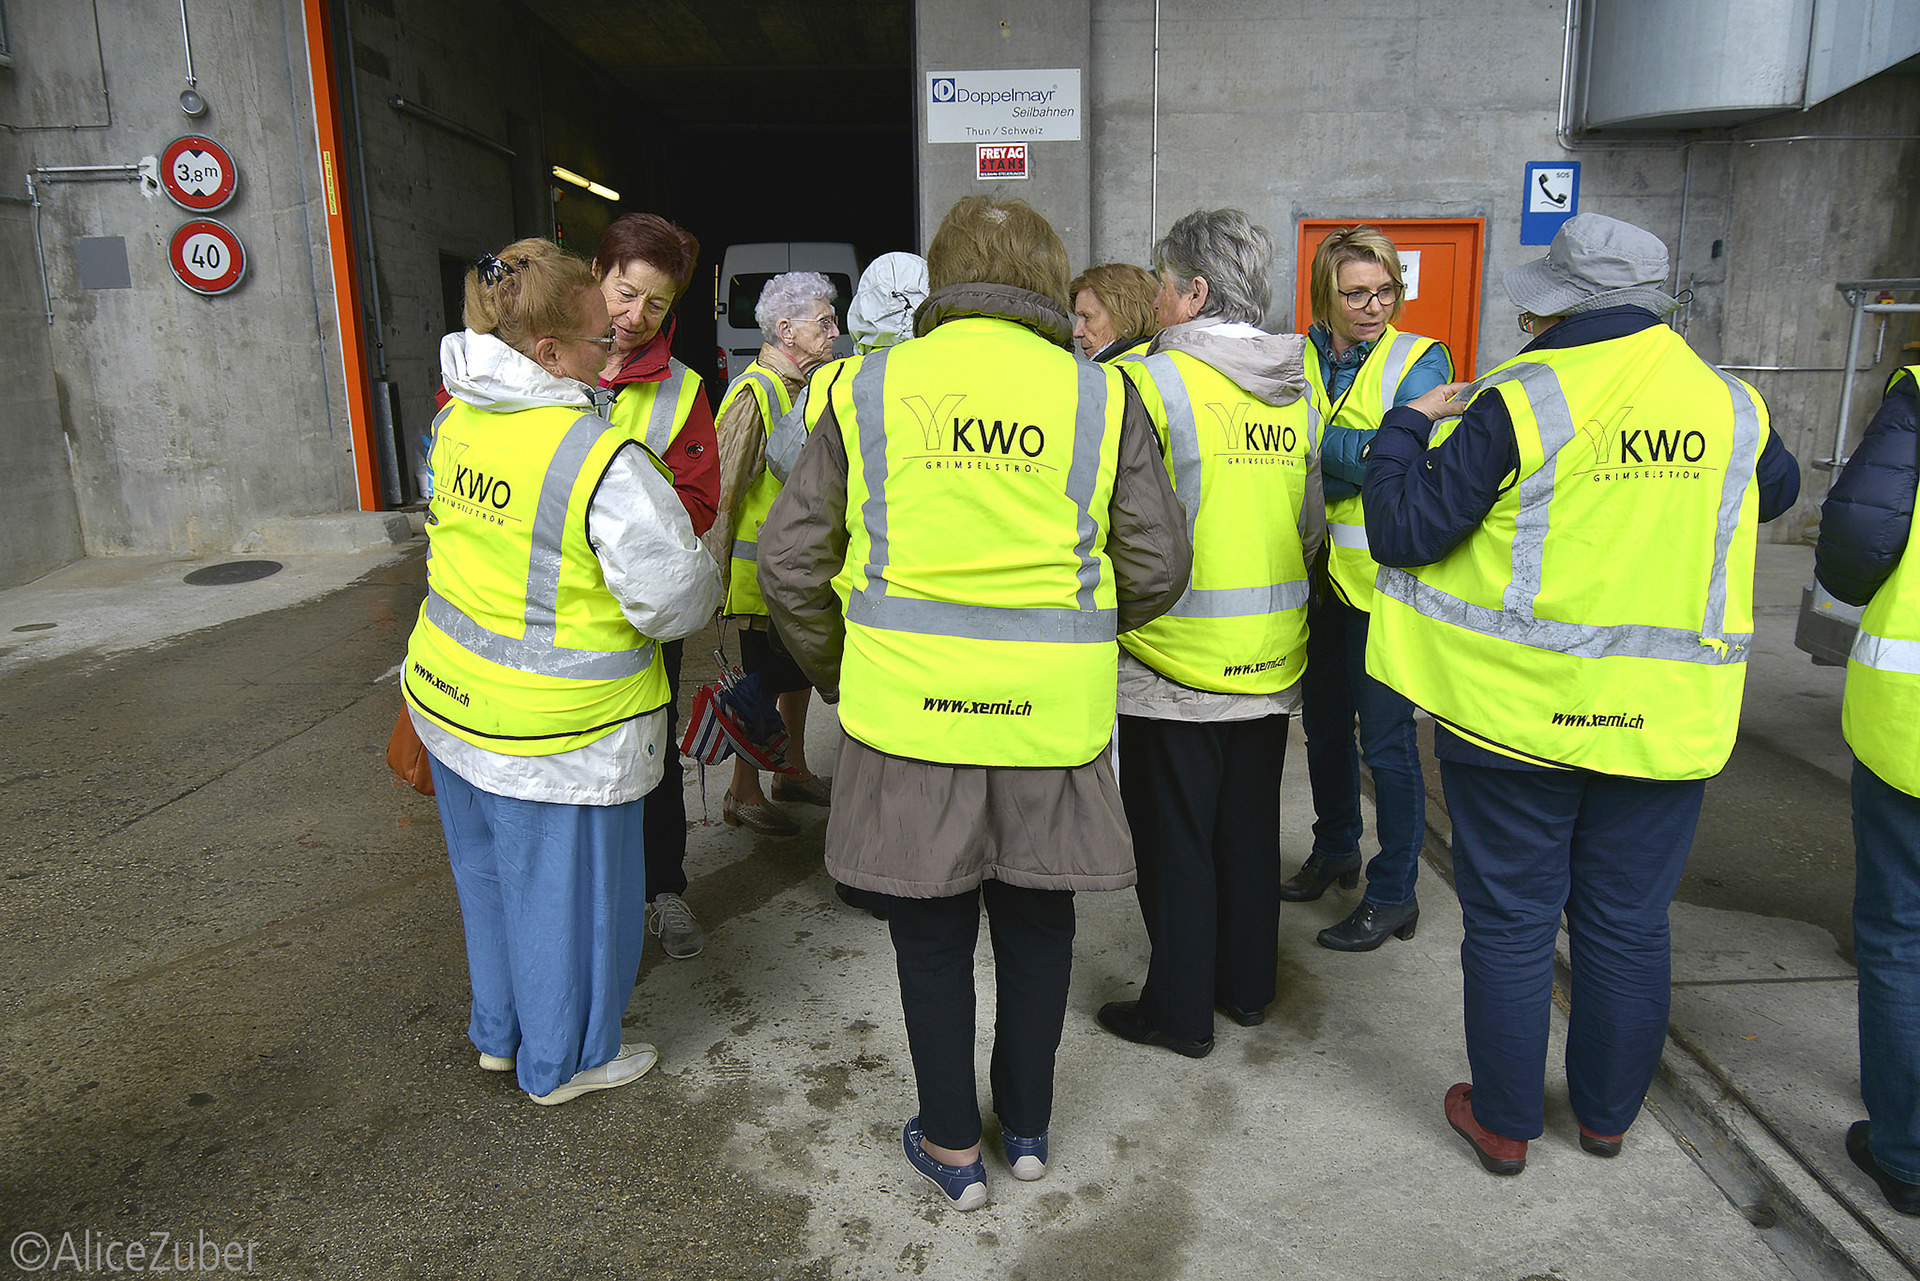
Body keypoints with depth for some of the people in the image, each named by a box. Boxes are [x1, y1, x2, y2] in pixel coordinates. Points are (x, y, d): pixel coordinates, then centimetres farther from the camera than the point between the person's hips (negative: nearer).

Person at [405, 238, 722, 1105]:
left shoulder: (460, 419, -1)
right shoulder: (600, 457, -26)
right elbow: (673, 598, -24)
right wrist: (707, 578, -1)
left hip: (451, 695, 8)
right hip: (553, 727, -8)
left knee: (488, 872, 25)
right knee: (564, 887, 12)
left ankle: (499, 1031, 45)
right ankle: (562, 1061, 32)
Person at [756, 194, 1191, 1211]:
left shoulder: (867, 389, -2)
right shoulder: (1101, 397, -2)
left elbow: (789, 561, -1)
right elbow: (1158, 566, -1)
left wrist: (836, 672, 13)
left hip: (908, 708, -1)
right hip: (1051, 712, 1)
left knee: (931, 934, 15)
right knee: (1036, 921, 20)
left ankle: (952, 1148, 31)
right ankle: (1027, 1127, 38)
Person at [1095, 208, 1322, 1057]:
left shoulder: (1153, 381, -15)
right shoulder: (1298, 390, 6)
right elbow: (1310, 526, 14)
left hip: (1177, 656, -6)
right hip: (1272, 657, 7)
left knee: (1174, 838, 7)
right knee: (1249, 827, 19)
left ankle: (1179, 1010, 19)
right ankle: (1246, 986, 33)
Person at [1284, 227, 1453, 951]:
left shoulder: (1419, 361, -5)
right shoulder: (1298, 360, 6)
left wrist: (1319, 446, -17)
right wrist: (1363, 454, -15)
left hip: (1386, 578, -5)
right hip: (1318, 574, 5)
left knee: (1386, 738, 0)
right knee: (1324, 724, 18)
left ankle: (1393, 893, 15)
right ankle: (1334, 852, 37)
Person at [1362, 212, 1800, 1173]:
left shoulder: (1520, 404, -14)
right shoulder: (1731, 407, 2)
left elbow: (1404, 532, -14)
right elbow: (1776, 491, 23)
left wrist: (1407, 428, 1)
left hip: (1518, 713, -4)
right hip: (1665, 722, 4)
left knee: (1510, 924, 10)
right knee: (1629, 928, 17)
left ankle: (1503, 1122, 24)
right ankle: (1607, 1115, 35)